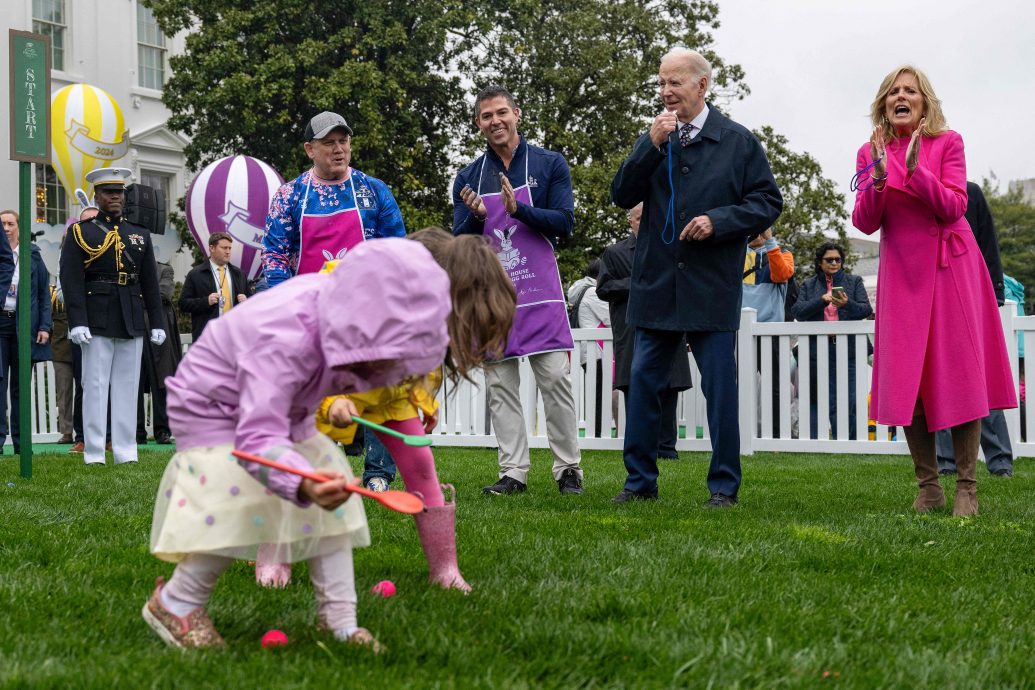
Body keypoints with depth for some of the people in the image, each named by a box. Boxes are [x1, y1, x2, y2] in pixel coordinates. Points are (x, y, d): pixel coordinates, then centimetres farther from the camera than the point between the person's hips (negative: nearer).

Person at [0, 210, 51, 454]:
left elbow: (44, 292, 7)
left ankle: (20, 441, 8)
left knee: (20, 385, 5)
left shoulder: (32, 254, 8)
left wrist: (44, 326, -2)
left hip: (24, 324, 1)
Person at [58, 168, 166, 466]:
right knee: (95, 386, -2)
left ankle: (126, 452, 9)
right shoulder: (80, 233, 3)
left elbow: (150, 283, 14)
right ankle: (94, 454, 1)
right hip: (97, 322, -4)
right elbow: (71, 281, -5)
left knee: (128, 388, 6)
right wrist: (77, 322, -15)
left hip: (132, 323, 4)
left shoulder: (140, 235, 15)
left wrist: (157, 323, 8)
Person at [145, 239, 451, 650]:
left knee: (332, 501, -3)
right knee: (240, 505, -25)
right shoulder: (282, 342, -45)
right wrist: (303, 484, -68)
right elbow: (258, 439, -53)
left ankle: (340, 620, 3)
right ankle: (174, 603, -5)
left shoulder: (343, 318, -21)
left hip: (285, 410, 8)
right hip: (212, 410, -8)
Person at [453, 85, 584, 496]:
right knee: (500, 387, 3)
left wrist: (519, 209, -21)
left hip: (539, 293, -3)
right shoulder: (469, 177, 9)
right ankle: (513, 472, 9)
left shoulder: (550, 164, 2)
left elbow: (564, 223, -6)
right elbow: (459, 243, 6)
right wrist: (476, 217, -16)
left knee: (555, 380, -3)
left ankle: (568, 469, 6)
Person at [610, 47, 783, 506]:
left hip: (712, 289, -3)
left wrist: (718, 220, -13)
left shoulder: (738, 142, 2)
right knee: (643, 383, 6)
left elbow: (768, 202, 1)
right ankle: (640, 480, 17)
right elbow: (622, 196, 1)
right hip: (656, 286, 3)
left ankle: (724, 486, 9)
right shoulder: (652, 140, 11)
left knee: (720, 389, 0)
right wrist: (652, 145, -9)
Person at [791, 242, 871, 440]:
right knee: (817, 400, 0)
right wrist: (822, 300, -11)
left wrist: (847, 304, -17)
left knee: (849, 400, -6)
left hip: (849, 350, -1)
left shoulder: (854, 282, 14)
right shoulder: (809, 285, 15)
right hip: (818, 352, 1)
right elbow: (798, 312, 2)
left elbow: (866, 310, 3)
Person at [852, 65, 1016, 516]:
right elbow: (865, 223, -2)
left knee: (960, 372, -5)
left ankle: (966, 488, -1)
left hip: (951, 267, -2)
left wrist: (915, 170, -22)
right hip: (902, 272, 2)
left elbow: (954, 208, -11)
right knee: (905, 377, -2)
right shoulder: (871, 153, 6)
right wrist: (879, 178, -18)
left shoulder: (948, 143, -1)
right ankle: (928, 486, 8)